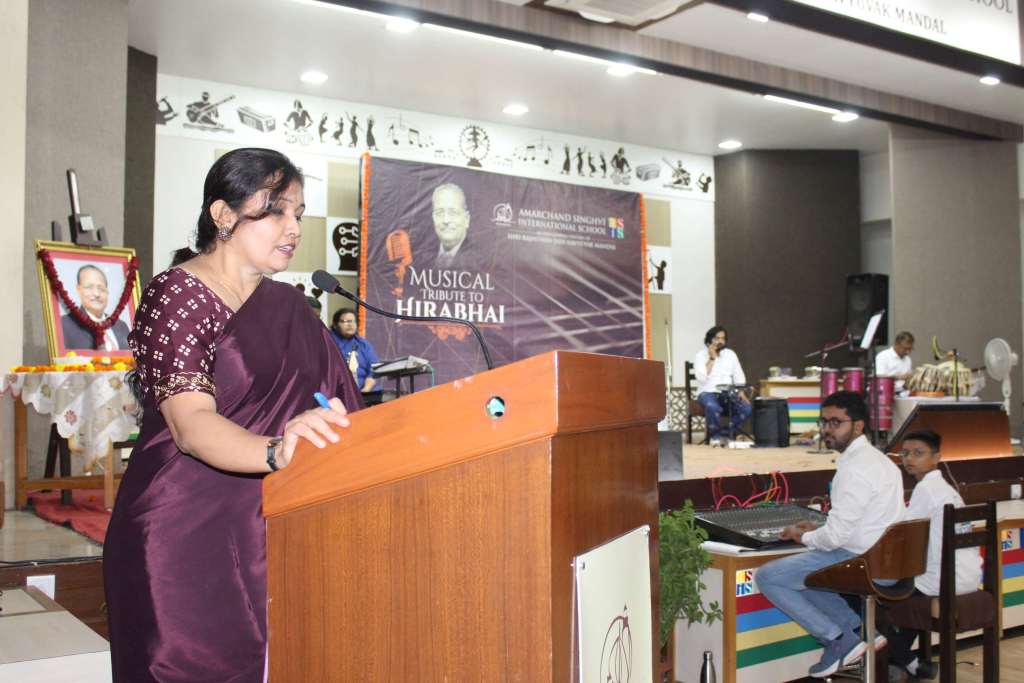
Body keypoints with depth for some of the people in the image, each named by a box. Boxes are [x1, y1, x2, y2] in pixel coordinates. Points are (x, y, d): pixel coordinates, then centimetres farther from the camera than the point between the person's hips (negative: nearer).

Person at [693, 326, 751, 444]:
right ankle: (715, 435, -11)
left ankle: (726, 433, -7)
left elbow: (739, 377, 11)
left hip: (728, 393, 4)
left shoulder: (730, 354, 12)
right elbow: (701, 377, -16)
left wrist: (741, 393, -7)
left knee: (747, 407, -25)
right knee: (713, 407, -39)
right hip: (707, 393, -4)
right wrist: (712, 358, -15)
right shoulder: (701, 355, -1)